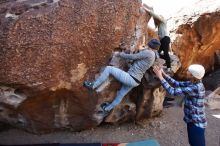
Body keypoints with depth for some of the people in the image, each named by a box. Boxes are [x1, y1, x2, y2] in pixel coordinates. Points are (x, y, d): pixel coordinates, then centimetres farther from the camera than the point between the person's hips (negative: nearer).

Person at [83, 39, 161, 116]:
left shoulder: (148, 52, -14)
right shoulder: (152, 55, 13)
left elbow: (132, 57, -10)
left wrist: (120, 54, 4)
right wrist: (142, 50, 47)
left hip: (130, 78, -10)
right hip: (135, 80, 10)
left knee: (108, 69, -8)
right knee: (120, 95, 26)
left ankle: (93, 86, 2)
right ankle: (107, 109, 47)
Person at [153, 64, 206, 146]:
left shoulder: (195, 88, -29)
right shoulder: (193, 83, -1)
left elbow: (173, 91, -28)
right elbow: (177, 84, 5)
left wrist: (160, 77, -24)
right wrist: (163, 74, -3)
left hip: (197, 123, -9)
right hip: (193, 121, 9)